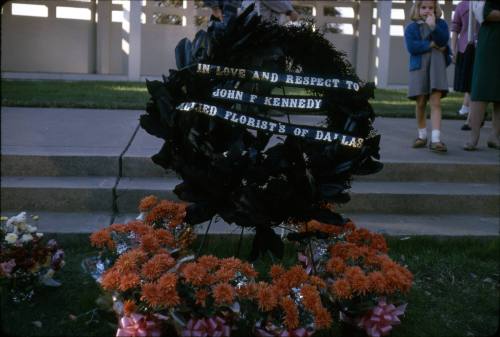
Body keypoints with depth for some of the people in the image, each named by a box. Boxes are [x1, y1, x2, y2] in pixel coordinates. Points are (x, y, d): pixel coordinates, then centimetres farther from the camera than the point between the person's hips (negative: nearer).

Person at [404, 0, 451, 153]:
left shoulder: (441, 24, 10)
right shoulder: (411, 28, 6)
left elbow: (444, 40, -7)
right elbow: (411, 47, -9)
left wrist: (433, 26, -18)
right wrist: (432, 44, -10)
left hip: (437, 66, 0)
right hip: (418, 67, 1)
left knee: (435, 102, -10)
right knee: (420, 103, 6)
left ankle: (435, 140, -17)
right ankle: (422, 135, 24)